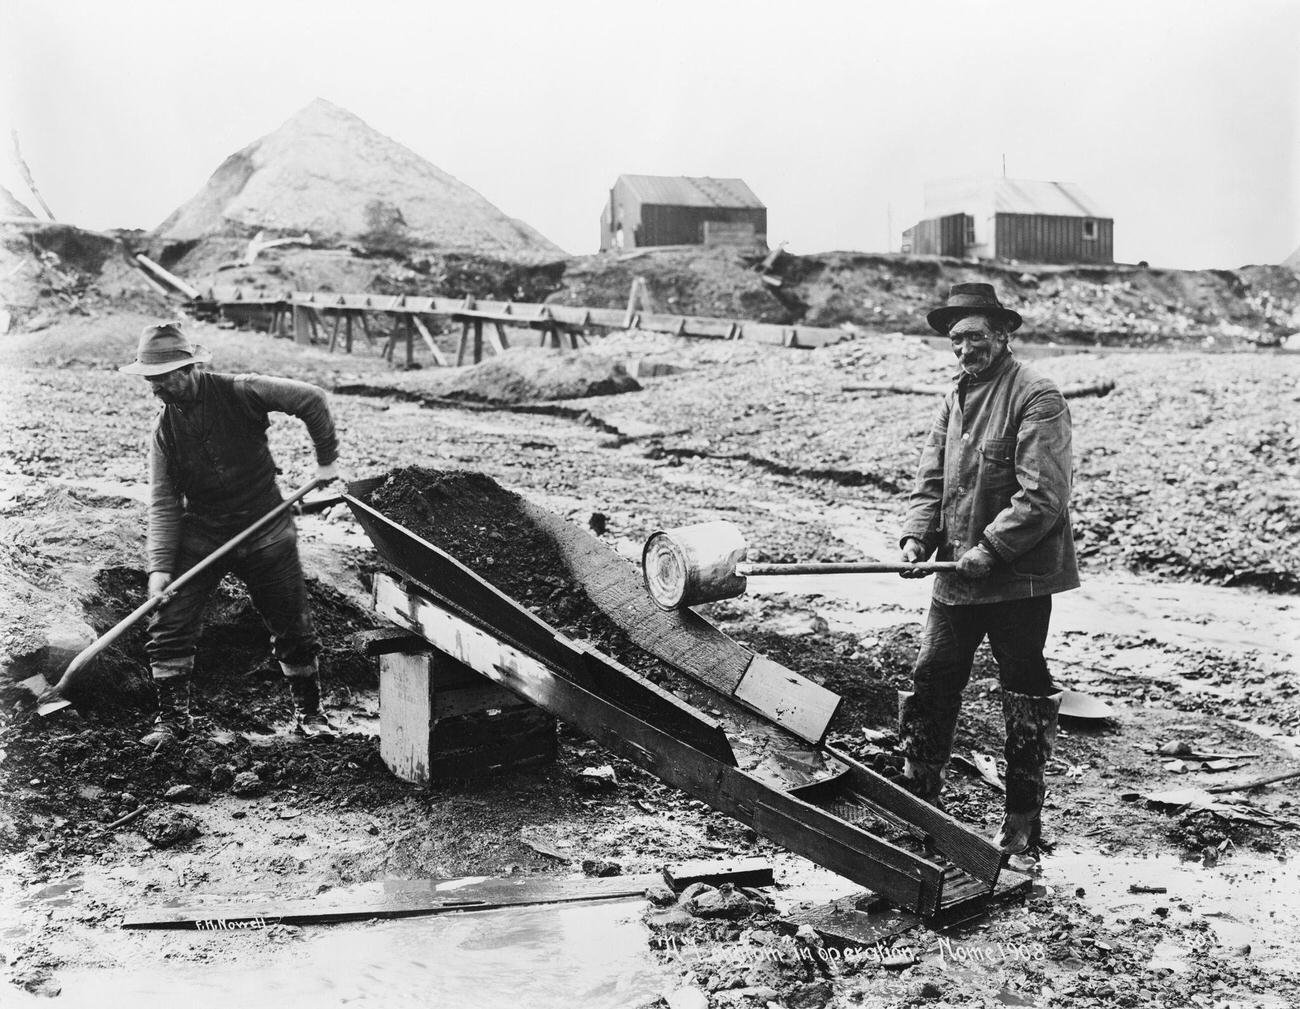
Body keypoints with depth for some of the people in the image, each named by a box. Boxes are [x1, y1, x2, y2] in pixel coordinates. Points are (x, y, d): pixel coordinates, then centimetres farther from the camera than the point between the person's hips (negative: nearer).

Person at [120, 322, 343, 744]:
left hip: (265, 529, -2)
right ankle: (172, 716, 11)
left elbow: (311, 399, -9)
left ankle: (308, 710, 22)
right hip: (200, 534, 3)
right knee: (168, 623, -5)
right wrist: (160, 565, -14)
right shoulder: (163, 431, -3)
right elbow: (164, 503, -5)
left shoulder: (240, 393, -13)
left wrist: (327, 458, -7)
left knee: (292, 626, 4)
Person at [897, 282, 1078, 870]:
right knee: (928, 688, 8)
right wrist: (917, 537, -5)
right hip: (957, 578, 7)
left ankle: (1022, 828, 22)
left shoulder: (1035, 398, -11)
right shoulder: (954, 400, 12)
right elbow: (930, 481, 11)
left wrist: (990, 549, -20)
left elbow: (1043, 496, -18)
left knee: (1025, 701, 8)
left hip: (1018, 579, -6)